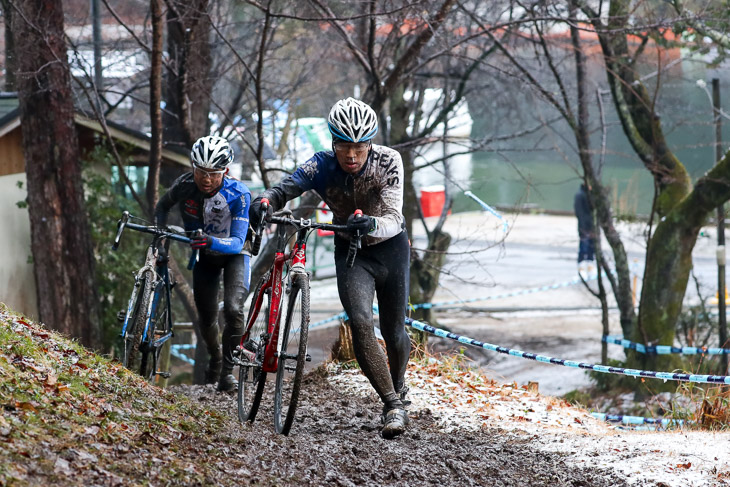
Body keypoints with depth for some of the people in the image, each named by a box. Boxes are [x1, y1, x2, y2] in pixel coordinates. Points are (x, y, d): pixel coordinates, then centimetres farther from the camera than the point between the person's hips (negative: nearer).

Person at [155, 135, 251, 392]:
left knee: (233, 309, -25)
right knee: (206, 318, 9)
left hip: (232, 253, -3)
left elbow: (238, 242, -39)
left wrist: (213, 242, -58)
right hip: (204, 255, 3)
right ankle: (215, 358, 41)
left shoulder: (238, 195, -34)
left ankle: (227, 371, -9)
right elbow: (163, 206, -2)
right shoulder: (185, 185, -25)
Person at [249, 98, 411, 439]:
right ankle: (393, 404, -19)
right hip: (350, 252, 0)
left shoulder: (388, 161, -25)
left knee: (394, 332, 9)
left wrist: (373, 224, -55)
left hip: (390, 247, 0)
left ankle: (399, 389, 40)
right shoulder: (322, 167, -21)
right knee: (360, 322, -23)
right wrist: (264, 201, -57)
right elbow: (286, 187, -34)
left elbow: (393, 221, -33)